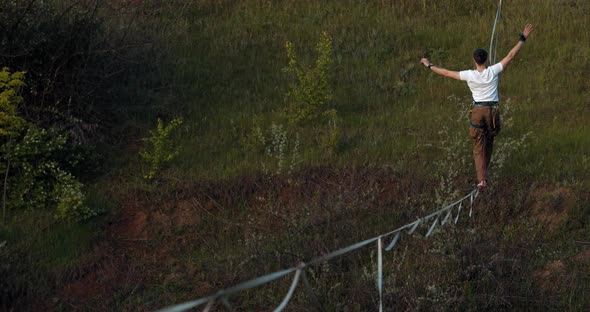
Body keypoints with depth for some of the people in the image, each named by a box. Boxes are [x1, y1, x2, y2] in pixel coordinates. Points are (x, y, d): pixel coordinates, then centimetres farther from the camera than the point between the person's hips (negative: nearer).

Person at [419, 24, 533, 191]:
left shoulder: (469, 75, -10)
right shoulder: (493, 71, -10)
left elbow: (446, 73, 0)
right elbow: (511, 55, -6)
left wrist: (430, 65, 13)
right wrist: (523, 38, 1)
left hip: (477, 111, -1)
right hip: (492, 110, 1)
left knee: (478, 146, 3)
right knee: (489, 143, 21)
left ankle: (481, 179, -5)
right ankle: (484, 170, 35)